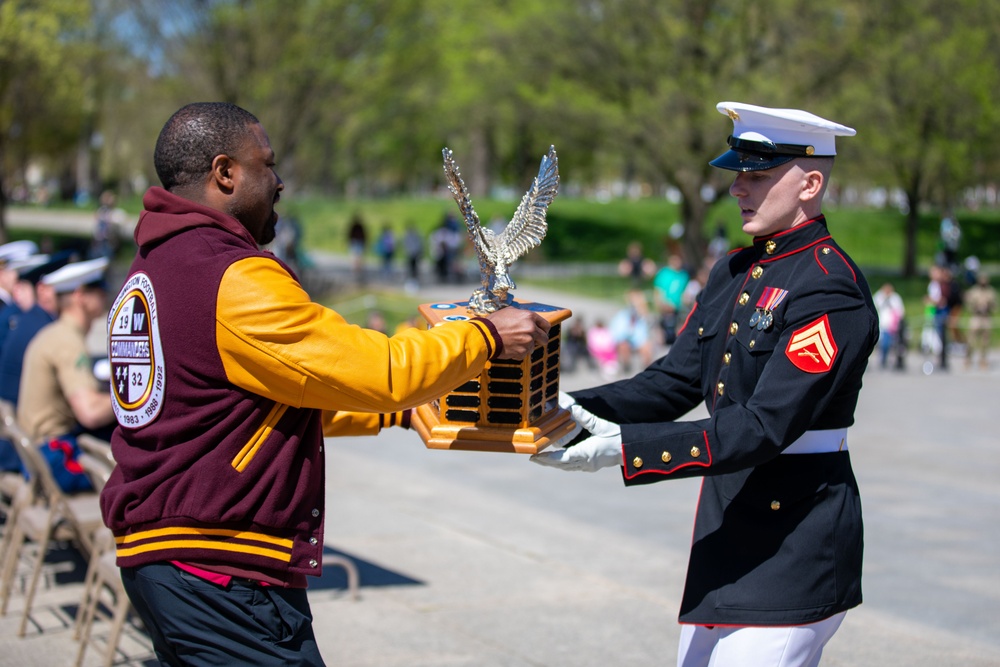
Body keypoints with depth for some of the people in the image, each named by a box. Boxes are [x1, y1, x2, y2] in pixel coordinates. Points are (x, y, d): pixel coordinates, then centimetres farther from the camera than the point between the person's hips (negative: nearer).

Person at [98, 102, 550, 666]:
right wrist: (486, 337, -2)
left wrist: (404, 407, 22)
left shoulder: (152, 270, 17)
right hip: (220, 574, -10)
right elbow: (380, 370, -16)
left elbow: (293, 397, 22)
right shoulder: (235, 279, -16)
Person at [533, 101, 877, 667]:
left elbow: (765, 428, -24)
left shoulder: (831, 292, -18)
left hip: (793, 543, -9)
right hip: (731, 530, 9)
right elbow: (677, 381, 10)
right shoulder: (736, 272, 10)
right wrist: (578, 408, -6)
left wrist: (627, 448, -28)